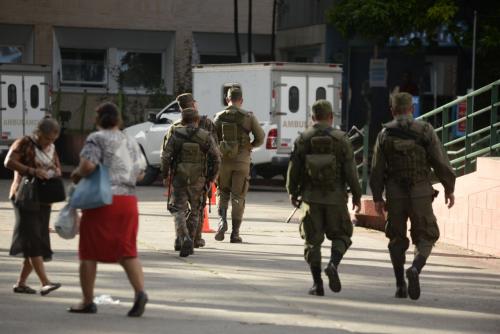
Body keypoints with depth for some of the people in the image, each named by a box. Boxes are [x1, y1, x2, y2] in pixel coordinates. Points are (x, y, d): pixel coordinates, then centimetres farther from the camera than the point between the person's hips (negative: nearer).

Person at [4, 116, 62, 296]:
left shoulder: (51, 148, 13)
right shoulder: (24, 143, -7)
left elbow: (57, 168, 21)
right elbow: (9, 161, -20)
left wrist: (55, 173, -5)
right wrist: (32, 171, -30)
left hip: (43, 199, 7)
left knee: (38, 244, 4)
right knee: (32, 240, -17)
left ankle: (21, 283, 12)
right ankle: (45, 283, -28)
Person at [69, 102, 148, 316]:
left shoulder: (97, 139, -4)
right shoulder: (131, 142, 14)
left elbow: (88, 165, -18)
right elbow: (140, 173, 15)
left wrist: (77, 174, 0)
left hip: (102, 200, -5)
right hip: (128, 200, 5)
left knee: (90, 252, 6)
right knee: (127, 252, 6)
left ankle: (88, 301, 10)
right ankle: (140, 292, -15)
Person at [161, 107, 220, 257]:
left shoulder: (175, 134, -1)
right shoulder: (206, 136, 1)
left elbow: (166, 155, -6)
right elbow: (216, 158, -3)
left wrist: (165, 175, 4)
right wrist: (212, 177, 8)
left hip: (179, 178, -1)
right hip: (198, 180, 1)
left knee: (179, 210, 2)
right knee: (195, 211, 17)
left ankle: (185, 239, -21)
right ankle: (190, 242, 15)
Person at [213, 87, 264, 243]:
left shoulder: (220, 117, 0)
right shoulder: (248, 117, -3)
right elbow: (260, 138, 0)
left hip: (223, 160, 1)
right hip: (241, 161, -1)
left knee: (222, 194, 17)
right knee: (238, 197, 5)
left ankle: (222, 221, -6)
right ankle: (235, 233, 4)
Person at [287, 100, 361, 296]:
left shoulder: (302, 140, -1)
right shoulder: (341, 139, -5)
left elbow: (293, 170, 1)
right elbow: (350, 171, -6)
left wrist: (292, 193, 14)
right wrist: (356, 195, 4)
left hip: (311, 197, 1)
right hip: (335, 197, -1)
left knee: (313, 240, 8)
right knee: (340, 236, 14)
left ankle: (317, 284, 4)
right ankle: (333, 265, -14)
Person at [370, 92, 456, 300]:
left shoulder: (384, 134, 2)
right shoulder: (425, 130, -2)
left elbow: (377, 169, 0)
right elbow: (441, 162, -4)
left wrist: (377, 197, 6)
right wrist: (449, 189, 6)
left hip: (394, 193, 2)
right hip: (421, 192, -2)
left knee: (397, 239, 15)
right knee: (425, 237, 8)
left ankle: (400, 286, 13)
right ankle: (415, 269, -20)